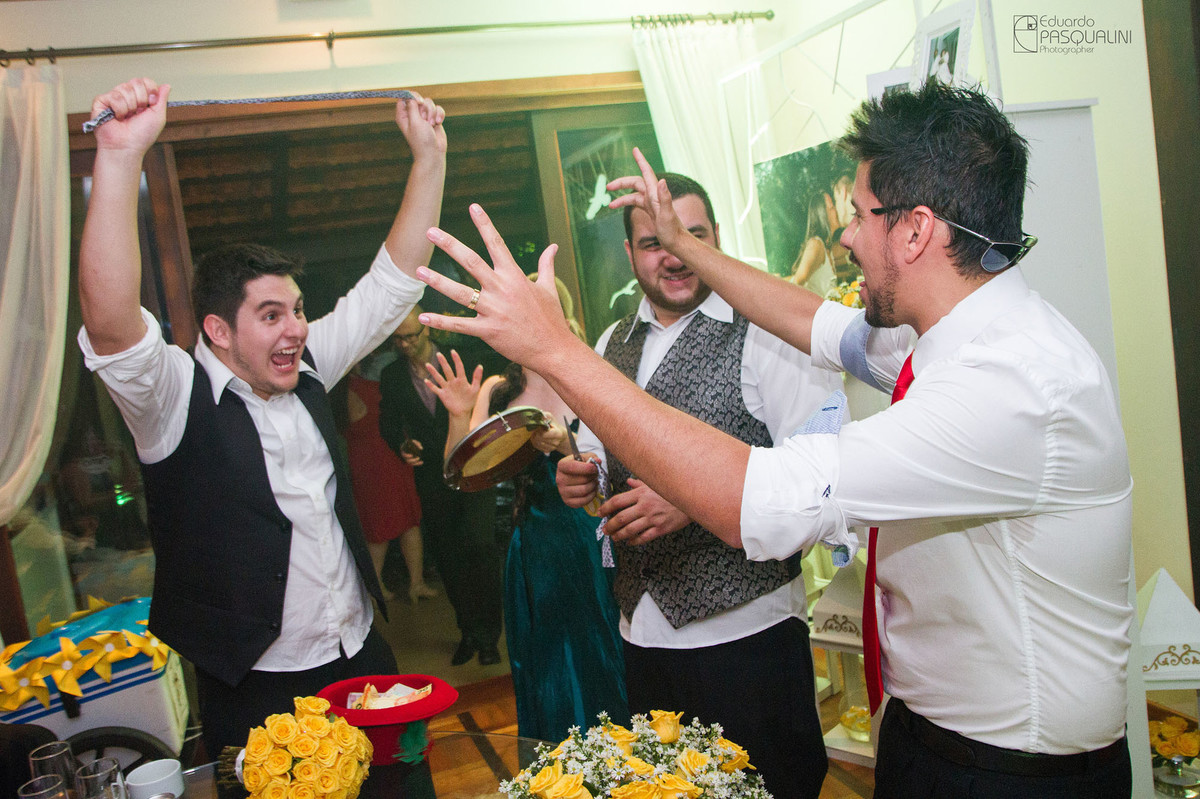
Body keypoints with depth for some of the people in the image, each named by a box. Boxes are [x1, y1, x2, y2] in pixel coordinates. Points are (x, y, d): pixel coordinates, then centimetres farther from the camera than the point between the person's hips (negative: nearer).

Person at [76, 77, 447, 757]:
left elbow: (394, 280, 5)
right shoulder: (177, 398, -12)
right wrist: (120, 157, -41)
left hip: (364, 656, 6)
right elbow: (110, 322, -32)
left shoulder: (307, 369, 4)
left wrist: (429, 158, -2)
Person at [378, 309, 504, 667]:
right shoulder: (391, 377, 6)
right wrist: (402, 445, -10)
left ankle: (488, 634, -1)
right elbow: (388, 425, 11)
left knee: (479, 545, -14)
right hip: (432, 479, 3)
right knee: (447, 558, 7)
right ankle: (468, 632, 22)